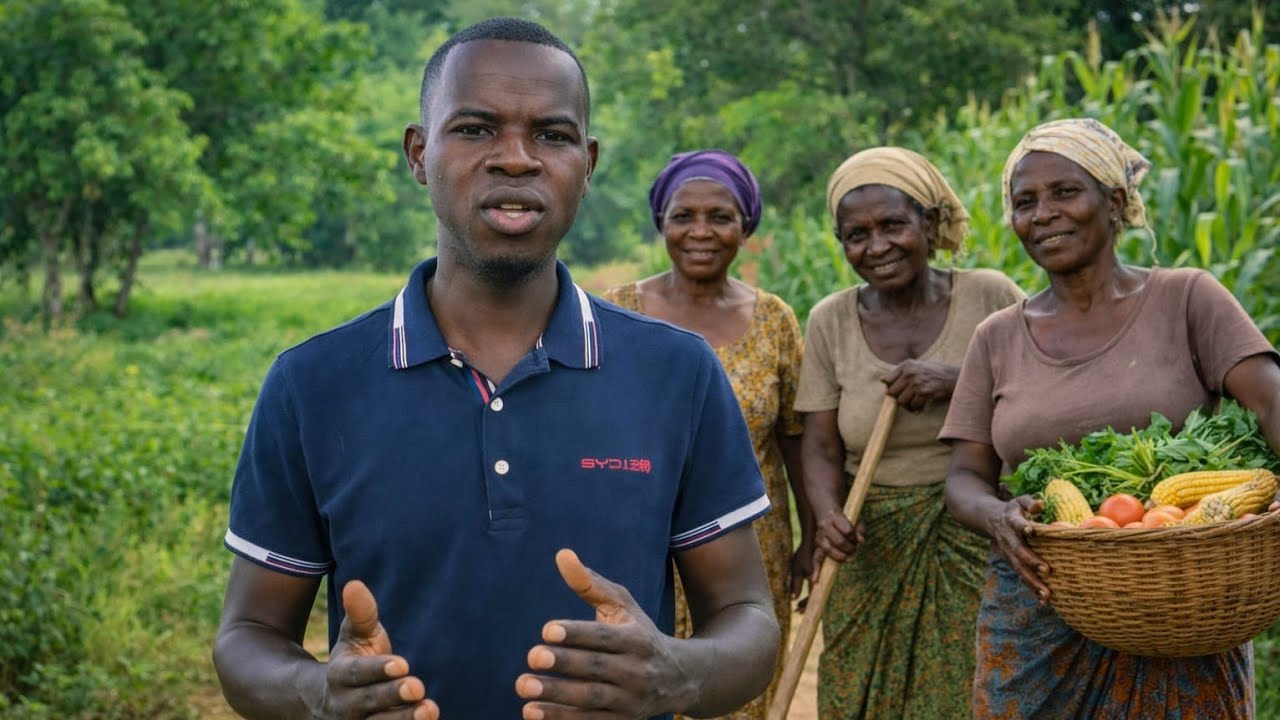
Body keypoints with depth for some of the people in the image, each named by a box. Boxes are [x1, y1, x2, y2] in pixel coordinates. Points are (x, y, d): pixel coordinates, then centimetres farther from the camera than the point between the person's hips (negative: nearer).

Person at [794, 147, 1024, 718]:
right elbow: (821, 447, 1)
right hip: (874, 554, 2)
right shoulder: (830, 321, 3)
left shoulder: (989, 296, -2)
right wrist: (828, 515, -18)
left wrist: (960, 378, -19)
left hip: (980, 546, -1)